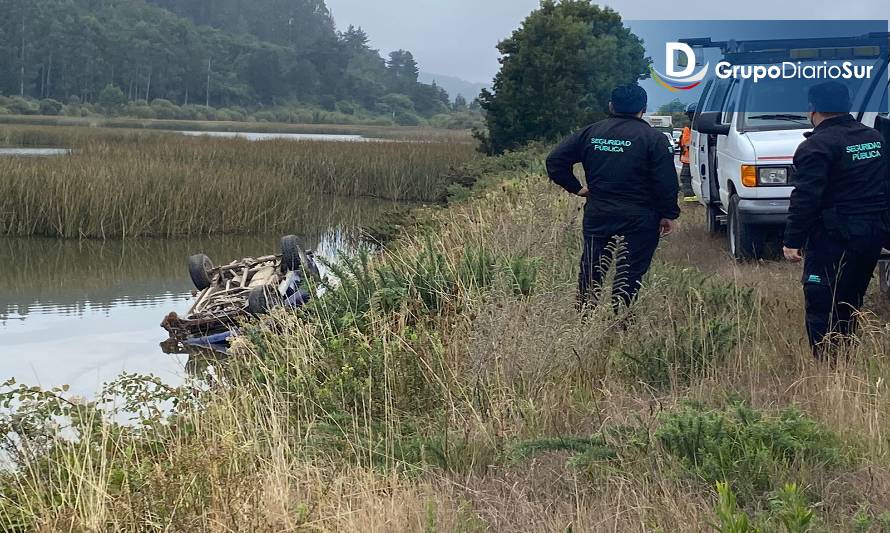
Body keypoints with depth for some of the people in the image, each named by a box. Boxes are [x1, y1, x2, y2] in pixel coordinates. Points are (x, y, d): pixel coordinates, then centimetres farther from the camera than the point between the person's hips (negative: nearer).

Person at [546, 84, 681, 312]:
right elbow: (666, 182, -11)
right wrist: (668, 215, -3)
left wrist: (576, 188, 10)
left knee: (591, 268, 13)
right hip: (638, 220, -3)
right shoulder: (654, 139, -6)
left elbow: (555, 161, 4)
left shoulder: (590, 133, 6)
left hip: (597, 215, 4)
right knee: (630, 272, 0)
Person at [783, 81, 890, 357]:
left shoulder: (817, 146, -14)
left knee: (821, 306, -3)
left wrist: (793, 240, -15)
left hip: (835, 238, -8)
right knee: (850, 303, 18)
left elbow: (805, 198, -19)